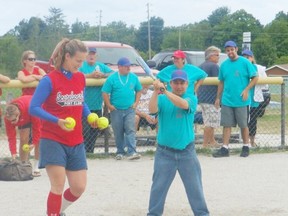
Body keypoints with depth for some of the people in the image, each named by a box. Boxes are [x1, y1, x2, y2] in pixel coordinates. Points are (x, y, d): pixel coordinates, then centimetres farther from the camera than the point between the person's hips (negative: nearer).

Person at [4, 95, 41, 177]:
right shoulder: (8, 117, -34)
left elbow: (37, 126, -33)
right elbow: (11, 136, -29)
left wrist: (34, 143, -32)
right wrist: (13, 152, -37)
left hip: (37, 117, -3)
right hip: (24, 119, 3)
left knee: (39, 139, -11)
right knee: (23, 139, -9)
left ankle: (36, 167, -5)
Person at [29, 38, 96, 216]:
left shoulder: (81, 78, 6)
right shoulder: (50, 80, -12)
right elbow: (34, 108, -14)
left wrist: (90, 117, -1)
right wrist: (57, 121, -26)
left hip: (76, 142, 6)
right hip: (53, 140, -6)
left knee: (79, 188, 6)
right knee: (58, 187, -8)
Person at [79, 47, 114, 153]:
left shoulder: (101, 66, 14)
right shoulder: (82, 66, 2)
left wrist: (103, 75, -14)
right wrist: (91, 75, -24)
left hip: (97, 106, 5)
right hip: (85, 105, -5)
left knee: (95, 130, 9)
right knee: (85, 130, -12)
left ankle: (90, 151, 17)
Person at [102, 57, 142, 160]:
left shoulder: (134, 77, 6)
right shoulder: (112, 78, -3)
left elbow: (139, 90, 17)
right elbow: (105, 93, -1)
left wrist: (136, 102, 5)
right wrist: (109, 105, -7)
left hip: (130, 110, 1)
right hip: (116, 110, -1)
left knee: (130, 130, -10)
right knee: (118, 133, 5)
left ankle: (132, 152, -16)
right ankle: (120, 152, 15)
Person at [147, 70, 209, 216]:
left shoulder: (191, 99, -2)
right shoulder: (162, 99, 1)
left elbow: (183, 104, -24)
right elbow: (152, 110, -18)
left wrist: (164, 91, -35)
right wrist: (156, 92, -33)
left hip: (187, 152, 0)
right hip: (165, 152, 0)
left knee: (195, 187, 7)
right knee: (158, 187, 5)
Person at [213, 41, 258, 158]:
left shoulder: (245, 62, -5)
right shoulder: (224, 65, 8)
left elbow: (255, 77, -4)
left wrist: (246, 90, -15)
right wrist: (218, 98, 13)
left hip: (241, 101, -4)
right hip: (227, 101, 4)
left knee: (243, 125, 6)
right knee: (226, 125, 3)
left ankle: (246, 147, 18)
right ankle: (225, 149, 6)